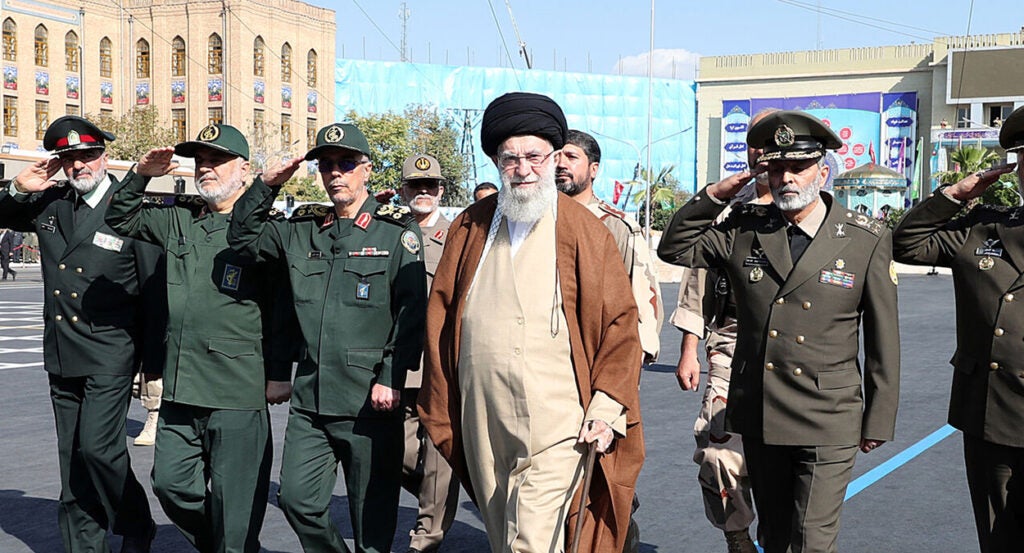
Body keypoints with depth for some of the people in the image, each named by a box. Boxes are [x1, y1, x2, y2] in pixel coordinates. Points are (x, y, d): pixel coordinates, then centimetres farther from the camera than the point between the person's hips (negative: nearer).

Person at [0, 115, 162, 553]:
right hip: (61, 353, 6)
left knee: (97, 446, -16)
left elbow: (154, 289, -6)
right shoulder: (48, 204, 7)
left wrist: (155, 357, -7)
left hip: (109, 355, -6)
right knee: (72, 459, 11)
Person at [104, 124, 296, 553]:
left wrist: (279, 373, -9)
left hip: (238, 389, -6)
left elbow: (282, 308, -6)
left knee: (234, 498, 2)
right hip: (181, 386, 6)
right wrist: (140, 177, 7)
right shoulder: (178, 219, 12)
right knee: (170, 481, 13)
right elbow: (121, 220, 25)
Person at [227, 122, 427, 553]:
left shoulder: (397, 231, -2)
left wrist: (391, 378, -15)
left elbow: (412, 313, -7)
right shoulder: (303, 229, 13)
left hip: (370, 400, -5)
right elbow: (243, 238, 20)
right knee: (297, 499, 6)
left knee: (372, 514, 4)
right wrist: (265, 187, 6)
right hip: (310, 398, 5)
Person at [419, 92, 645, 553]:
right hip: (482, 425, 4)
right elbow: (441, 318, 11)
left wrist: (608, 410, -9)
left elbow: (620, 323, -2)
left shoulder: (584, 231, -2)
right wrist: (439, 409, 9)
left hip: (555, 428, -4)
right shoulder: (470, 228, 9)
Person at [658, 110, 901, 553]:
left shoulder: (867, 240, -4)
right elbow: (675, 249, 10)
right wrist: (712, 197, -2)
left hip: (828, 421, -3)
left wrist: (879, 419, 1)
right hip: (759, 416, 3)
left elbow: (883, 338, -1)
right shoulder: (743, 230, 2)